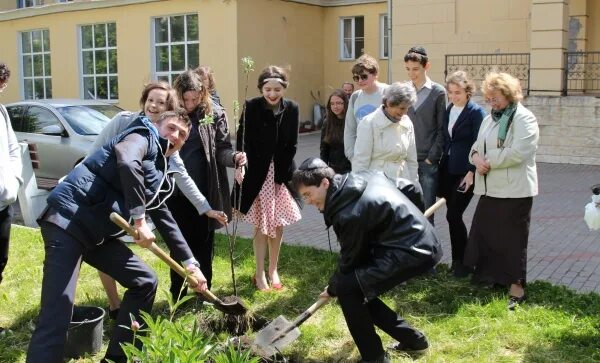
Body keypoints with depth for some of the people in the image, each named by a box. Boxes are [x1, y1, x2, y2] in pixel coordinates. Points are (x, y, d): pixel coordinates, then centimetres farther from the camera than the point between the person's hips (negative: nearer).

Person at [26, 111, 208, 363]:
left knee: (145, 282, 15)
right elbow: (127, 163, -25)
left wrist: (190, 263, 27)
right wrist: (139, 218, -22)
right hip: (68, 219, -10)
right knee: (57, 316, -16)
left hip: (97, 233, 10)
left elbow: (164, 219, 29)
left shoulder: (158, 173, 23)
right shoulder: (144, 136, -1)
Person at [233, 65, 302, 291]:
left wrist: (280, 177, -6)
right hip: (257, 173, -2)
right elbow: (242, 142, -10)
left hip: (282, 173, 3)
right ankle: (260, 274, 14)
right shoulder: (251, 107, -10)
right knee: (262, 226, 2)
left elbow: (292, 146, -2)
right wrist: (240, 166, -24)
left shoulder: (291, 109, -4)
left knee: (277, 225, 10)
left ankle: (273, 271, 25)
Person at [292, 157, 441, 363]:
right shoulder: (365, 176, 5)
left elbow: (350, 260, -7)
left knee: (346, 288, -12)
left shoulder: (349, 213, -21)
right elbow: (410, 189, 14)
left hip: (413, 252, -10)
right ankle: (413, 339, 25)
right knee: (358, 289, 14)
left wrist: (332, 289, 11)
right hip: (423, 243, 10)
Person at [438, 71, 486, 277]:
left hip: (465, 172, -6)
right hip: (448, 171, 6)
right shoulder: (448, 110, 10)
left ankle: (461, 262, 8)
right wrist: (441, 167, 10)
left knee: (453, 215, -8)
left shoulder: (476, 112, -8)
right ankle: (457, 260, 20)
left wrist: (472, 172, -16)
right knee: (453, 216, 8)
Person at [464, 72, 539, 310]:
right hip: (489, 189, 8)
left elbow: (518, 152, -21)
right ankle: (487, 279, 29)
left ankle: (516, 287, 8)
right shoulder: (489, 119, 17)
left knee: (512, 239, -1)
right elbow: (477, 145, 19)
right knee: (484, 236, 14)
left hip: (514, 190, -8)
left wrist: (488, 162, -15)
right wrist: (476, 157, -5)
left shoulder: (524, 118, -10)